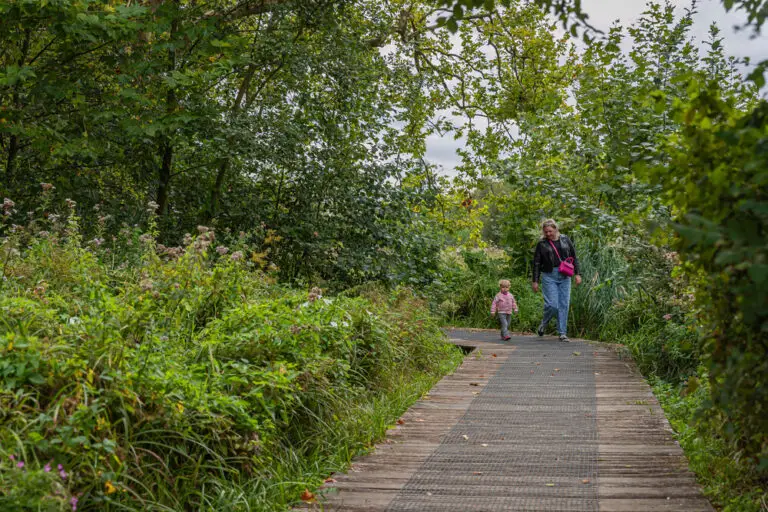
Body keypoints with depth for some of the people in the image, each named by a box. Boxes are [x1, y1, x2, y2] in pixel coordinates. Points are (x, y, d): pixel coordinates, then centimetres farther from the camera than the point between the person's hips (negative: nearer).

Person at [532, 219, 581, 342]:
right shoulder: (542, 244, 2)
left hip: (564, 277, 3)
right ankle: (543, 324, 16)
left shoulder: (565, 240, 8)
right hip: (549, 276, -2)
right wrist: (535, 281, 2)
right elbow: (536, 263, 5)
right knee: (552, 304, -12)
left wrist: (577, 274, 4)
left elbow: (574, 257, 11)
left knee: (564, 304, 0)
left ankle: (562, 333, 7)